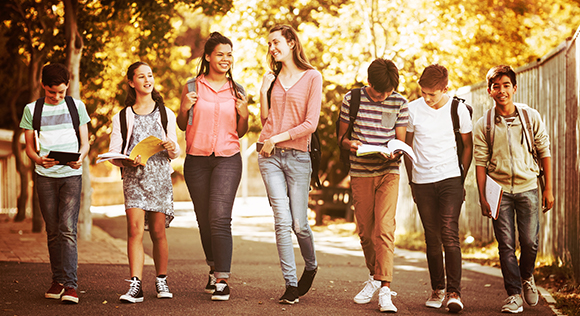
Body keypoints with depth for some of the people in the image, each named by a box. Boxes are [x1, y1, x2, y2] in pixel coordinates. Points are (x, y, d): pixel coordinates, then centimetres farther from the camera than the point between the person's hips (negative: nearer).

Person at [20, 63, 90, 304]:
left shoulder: (77, 106, 6)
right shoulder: (32, 110, 6)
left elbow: (85, 143, 8)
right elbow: (29, 147, 7)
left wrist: (80, 158, -15)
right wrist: (39, 160, -16)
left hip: (71, 174, -2)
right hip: (45, 176, 2)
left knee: (67, 229, -13)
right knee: (53, 231, 5)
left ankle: (70, 285, -16)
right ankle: (58, 281, 15)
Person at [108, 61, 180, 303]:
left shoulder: (165, 114, 14)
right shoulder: (122, 117, 11)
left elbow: (175, 153, 13)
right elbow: (113, 153, 7)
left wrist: (172, 147, -10)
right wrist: (127, 161, -14)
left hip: (159, 176, 1)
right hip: (133, 177, -1)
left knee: (158, 231, 1)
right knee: (135, 230, -13)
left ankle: (162, 281, 16)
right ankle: (135, 285, -16)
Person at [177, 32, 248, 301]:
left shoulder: (237, 90, 8)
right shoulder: (192, 86, 5)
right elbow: (182, 125, 12)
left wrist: (244, 114, -5)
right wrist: (184, 109, -8)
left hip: (228, 159, -1)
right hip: (196, 159, 1)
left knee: (220, 218, -14)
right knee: (204, 219, 9)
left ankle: (222, 280, -14)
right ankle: (214, 268, 30)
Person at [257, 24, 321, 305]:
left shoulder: (312, 77, -1)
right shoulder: (272, 78, 13)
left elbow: (311, 124, -6)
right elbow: (265, 118, 14)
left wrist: (276, 138, -8)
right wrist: (263, 91, 1)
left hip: (298, 156, -3)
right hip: (270, 156, 3)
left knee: (299, 224, 1)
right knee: (283, 221, -6)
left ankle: (311, 267, 30)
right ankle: (290, 284, -1)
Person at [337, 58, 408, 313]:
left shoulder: (399, 103, -1)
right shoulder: (352, 99, 0)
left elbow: (400, 140, 6)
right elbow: (341, 135, 7)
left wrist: (394, 152, -17)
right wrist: (349, 143, -16)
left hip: (388, 172, -2)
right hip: (360, 173, 2)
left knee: (385, 229, -14)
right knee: (365, 231, 8)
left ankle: (384, 290, -16)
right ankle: (374, 276, 32)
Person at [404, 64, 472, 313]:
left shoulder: (458, 109, -2)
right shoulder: (412, 109, 0)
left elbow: (468, 145, 9)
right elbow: (407, 146, 11)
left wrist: (461, 178, 4)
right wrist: (411, 181, 9)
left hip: (450, 179, -2)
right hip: (422, 181, 2)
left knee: (449, 234, -12)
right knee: (432, 238, 7)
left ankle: (454, 292, -11)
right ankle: (437, 289, 18)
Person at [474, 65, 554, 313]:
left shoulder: (531, 117, 0)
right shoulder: (483, 125, -1)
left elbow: (544, 152, 5)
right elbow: (480, 162, 1)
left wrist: (548, 189, 2)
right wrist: (482, 197, -4)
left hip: (527, 187, 0)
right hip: (499, 190, 0)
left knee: (530, 242, -1)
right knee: (506, 245, -2)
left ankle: (527, 277, 29)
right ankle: (514, 294, 8)